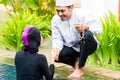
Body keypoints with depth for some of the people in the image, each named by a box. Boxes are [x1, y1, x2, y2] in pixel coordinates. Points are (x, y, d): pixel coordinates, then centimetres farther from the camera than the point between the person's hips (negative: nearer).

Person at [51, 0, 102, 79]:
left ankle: (80, 68, -23)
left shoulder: (82, 14, -18)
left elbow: (99, 28, -21)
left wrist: (86, 27, -42)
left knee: (87, 34, -37)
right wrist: (56, 49, -31)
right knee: (56, 55, -26)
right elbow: (57, 38, -9)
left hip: (87, 46, -3)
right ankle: (76, 61, 5)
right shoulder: (55, 20, -6)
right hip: (71, 47, 3)